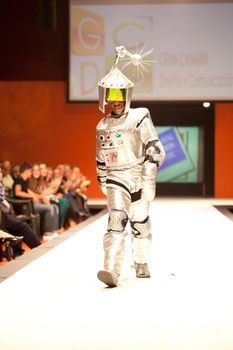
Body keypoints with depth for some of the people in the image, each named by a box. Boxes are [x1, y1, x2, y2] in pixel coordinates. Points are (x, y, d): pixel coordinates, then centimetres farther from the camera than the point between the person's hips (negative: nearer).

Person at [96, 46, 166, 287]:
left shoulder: (139, 118, -5)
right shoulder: (103, 126, 11)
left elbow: (155, 150, -10)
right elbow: (101, 159, 23)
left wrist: (148, 181, -16)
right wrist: (103, 183, 24)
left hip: (140, 176, -1)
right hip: (116, 179, 2)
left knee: (140, 223, 10)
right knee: (116, 220, -17)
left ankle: (141, 263, 34)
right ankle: (111, 271, -26)